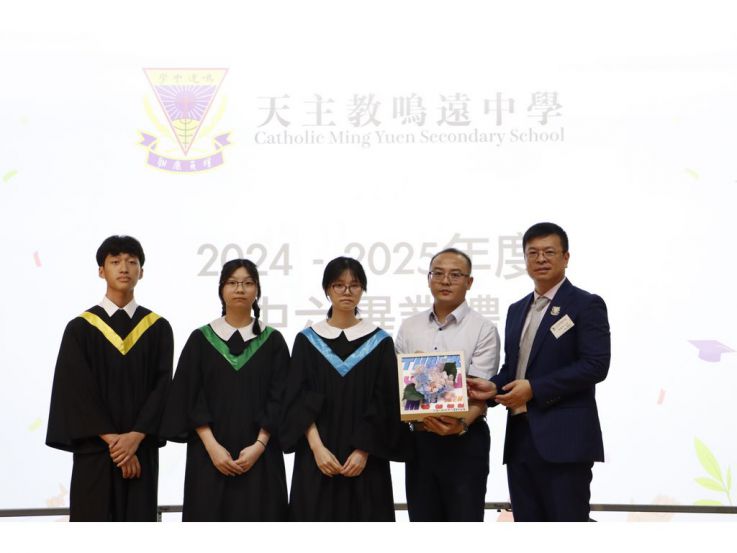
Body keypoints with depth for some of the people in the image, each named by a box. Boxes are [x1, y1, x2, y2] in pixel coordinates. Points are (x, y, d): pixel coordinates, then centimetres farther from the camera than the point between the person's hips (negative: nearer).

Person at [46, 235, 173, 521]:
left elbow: (162, 386, 0)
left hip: (141, 452, 2)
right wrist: (112, 441, -14)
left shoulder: (158, 328, 7)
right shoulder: (80, 329, 1)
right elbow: (77, 391, -6)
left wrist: (135, 438, -13)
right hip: (95, 452, -2)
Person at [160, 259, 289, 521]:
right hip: (210, 456, 0)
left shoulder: (273, 341, 5)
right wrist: (212, 446, -12)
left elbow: (279, 399, 0)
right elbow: (190, 398, -1)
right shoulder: (201, 339, 5)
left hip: (259, 457, 0)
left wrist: (259, 445, -13)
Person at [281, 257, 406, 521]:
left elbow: (385, 403, -1)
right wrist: (317, 447, -14)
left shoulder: (380, 342, 4)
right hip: (317, 459, 0)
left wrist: (363, 452, -12)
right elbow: (298, 401, -1)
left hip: (365, 461, 0)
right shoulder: (307, 340, 5)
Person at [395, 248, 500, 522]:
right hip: (419, 440, 4)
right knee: (421, 519, 11)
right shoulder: (409, 328, 8)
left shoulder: (483, 329, -5)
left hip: (464, 441, -4)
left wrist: (461, 424, -29)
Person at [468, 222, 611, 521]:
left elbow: (596, 365, -14)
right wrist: (495, 386, -1)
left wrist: (535, 388, -18)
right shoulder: (517, 309, 19)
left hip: (564, 439, -7)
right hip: (520, 437, 7)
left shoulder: (586, 305, -4)